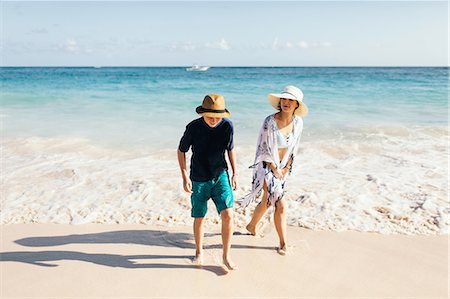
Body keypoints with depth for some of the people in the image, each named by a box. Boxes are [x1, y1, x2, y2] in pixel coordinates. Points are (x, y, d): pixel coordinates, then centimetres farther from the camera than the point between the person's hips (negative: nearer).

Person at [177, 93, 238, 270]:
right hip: (199, 180, -1)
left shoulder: (227, 125, -9)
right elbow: (181, 151, -2)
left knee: (227, 215, -10)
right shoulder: (193, 127, -15)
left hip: (220, 176, 1)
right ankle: (199, 251, 35)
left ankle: (226, 256, 8)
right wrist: (185, 177, -8)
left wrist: (235, 174, 6)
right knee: (199, 218, 9)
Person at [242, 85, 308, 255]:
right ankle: (283, 243, 4)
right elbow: (263, 149, -16)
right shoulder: (270, 122, -21)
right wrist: (275, 170, -13)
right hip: (267, 166, -6)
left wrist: (286, 168, -1)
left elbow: (294, 148, 6)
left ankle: (252, 226, 46)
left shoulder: (298, 122, -4)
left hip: (283, 167, 6)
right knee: (280, 205, -12)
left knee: (267, 201, 22)